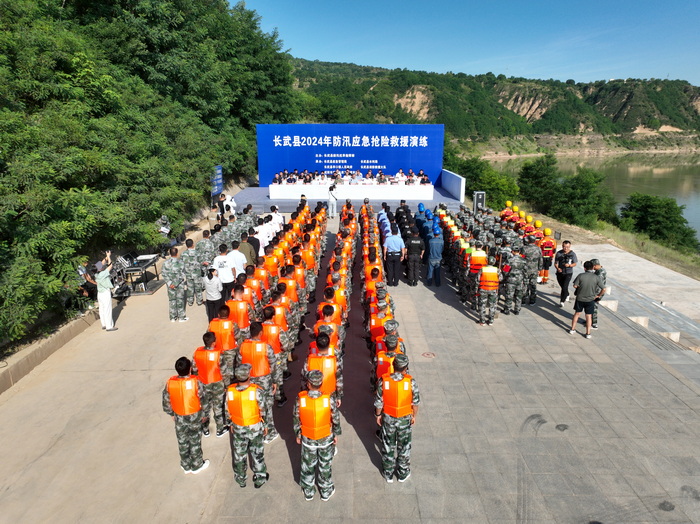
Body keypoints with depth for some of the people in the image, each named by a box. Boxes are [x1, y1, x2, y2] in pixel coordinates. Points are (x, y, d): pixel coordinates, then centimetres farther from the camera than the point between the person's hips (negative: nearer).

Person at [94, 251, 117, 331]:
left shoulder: (97, 275, 0)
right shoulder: (103, 274, -21)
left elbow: (102, 264, 13)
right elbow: (110, 265, -14)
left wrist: (106, 257, 11)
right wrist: (109, 256, -4)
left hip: (100, 294, 8)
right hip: (106, 294, -8)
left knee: (102, 310, 15)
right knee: (107, 310, -2)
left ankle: (104, 324, 26)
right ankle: (109, 326, 1)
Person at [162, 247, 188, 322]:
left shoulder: (165, 263, -5)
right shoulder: (180, 262, -13)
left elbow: (163, 274, -7)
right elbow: (182, 275, -14)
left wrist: (169, 283, -11)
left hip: (170, 284, 3)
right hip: (180, 284, -3)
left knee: (172, 300, 14)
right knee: (180, 300, 7)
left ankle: (173, 317, 21)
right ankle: (181, 317, 15)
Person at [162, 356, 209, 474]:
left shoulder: (169, 383, -17)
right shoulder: (195, 382, -25)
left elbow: (166, 402, -5)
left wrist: (172, 414, 12)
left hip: (179, 417, 2)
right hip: (194, 416, -2)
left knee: (182, 442, 21)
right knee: (195, 441, 17)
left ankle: (186, 466, 38)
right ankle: (197, 466, 33)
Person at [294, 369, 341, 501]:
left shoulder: (300, 400, -24)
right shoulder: (329, 399, -25)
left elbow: (296, 420, -9)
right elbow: (336, 419, -12)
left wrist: (298, 435, 9)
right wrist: (336, 434, 6)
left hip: (307, 439, 1)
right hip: (326, 439, 0)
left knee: (308, 466, 23)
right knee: (325, 465, 22)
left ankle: (308, 492, 42)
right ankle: (326, 492, 40)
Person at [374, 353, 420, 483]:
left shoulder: (383, 381, -22)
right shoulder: (411, 382, -23)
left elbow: (378, 402, -11)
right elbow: (415, 402, -11)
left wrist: (378, 415, 6)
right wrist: (414, 416, 7)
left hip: (388, 419, 1)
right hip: (405, 419, 0)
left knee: (388, 447, 20)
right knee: (404, 447, 20)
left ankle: (388, 474, 36)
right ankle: (403, 473, 37)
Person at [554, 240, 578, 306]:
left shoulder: (572, 254, -6)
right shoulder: (558, 253, -4)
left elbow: (575, 263, 1)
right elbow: (556, 263, 0)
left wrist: (569, 265, -20)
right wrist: (557, 268, -21)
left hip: (568, 273, -3)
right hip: (560, 273, 3)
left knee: (564, 287, -14)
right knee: (562, 286, 19)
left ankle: (562, 301, -7)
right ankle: (567, 295, 48)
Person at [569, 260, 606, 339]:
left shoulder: (581, 276, -13)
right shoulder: (597, 277, -11)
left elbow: (575, 286, -8)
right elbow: (604, 289, -12)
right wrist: (598, 296, 3)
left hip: (580, 298, 0)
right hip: (590, 299, 0)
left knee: (577, 313, 18)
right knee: (589, 316, 12)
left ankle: (572, 329, 26)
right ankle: (588, 333, 15)